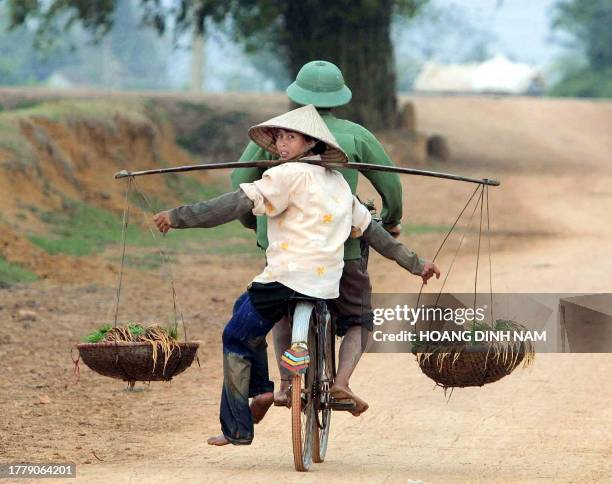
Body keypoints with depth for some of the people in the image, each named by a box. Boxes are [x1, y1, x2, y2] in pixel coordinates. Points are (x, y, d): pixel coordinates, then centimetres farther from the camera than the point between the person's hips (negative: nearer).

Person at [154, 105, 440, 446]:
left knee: (236, 339, 10)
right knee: (245, 305, 30)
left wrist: (179, 217, -15)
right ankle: (261, 388, 19)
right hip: (327, 285, 8)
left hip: (286, 278, -8)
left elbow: (238, 204, -15)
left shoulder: (291, 174, -8)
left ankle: (237, 428, 8)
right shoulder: (338, 182, 17)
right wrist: (415, 264, 29)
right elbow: (370, 228, 21)